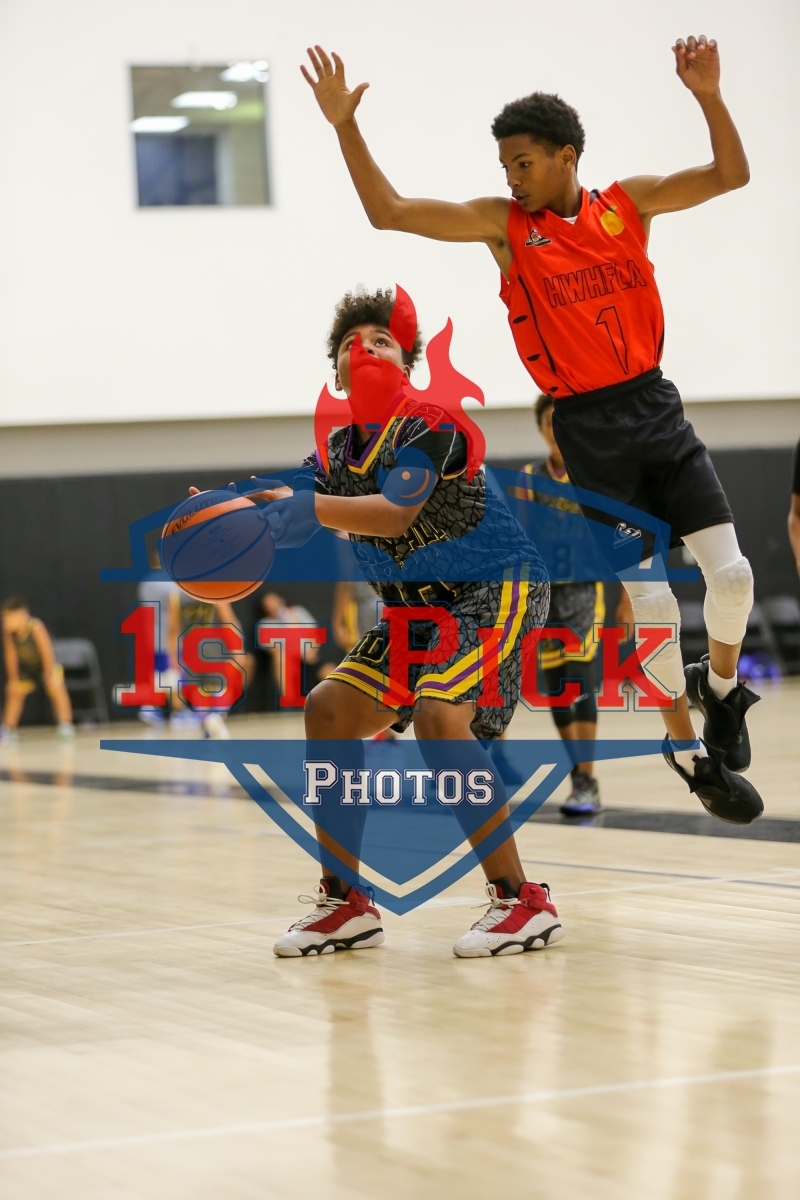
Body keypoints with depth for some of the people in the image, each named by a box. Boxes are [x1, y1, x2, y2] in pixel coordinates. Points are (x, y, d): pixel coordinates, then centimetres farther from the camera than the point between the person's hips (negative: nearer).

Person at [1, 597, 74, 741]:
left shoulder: (36, 627, -34)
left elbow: (46, 651, -27)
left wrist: (49, 674, -23)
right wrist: (13, 679, -7)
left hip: (45, 664, -5)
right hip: (26, 667, 5)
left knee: (56, 687, -24)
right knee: (14, 691, 6)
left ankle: (66, 725, -25)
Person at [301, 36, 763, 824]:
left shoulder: (629, 202, 4)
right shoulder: (504, 224, -2)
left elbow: (730, 175, 1)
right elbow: (388, 212, -6)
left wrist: (707, 95, -13)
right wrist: (345, 126, -15)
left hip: (655, 408, 2)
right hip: (588, 429, -2)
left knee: (730, 570, -6)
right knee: (650, 597, -7)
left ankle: (720, 684, 25)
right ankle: (688, 748, 11)